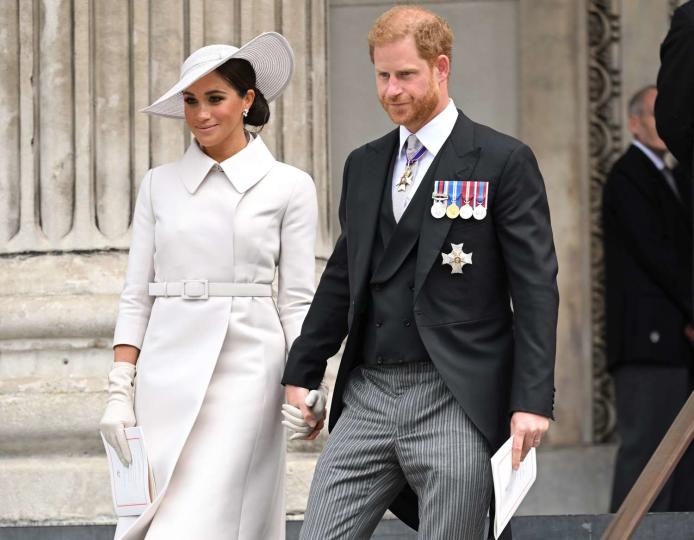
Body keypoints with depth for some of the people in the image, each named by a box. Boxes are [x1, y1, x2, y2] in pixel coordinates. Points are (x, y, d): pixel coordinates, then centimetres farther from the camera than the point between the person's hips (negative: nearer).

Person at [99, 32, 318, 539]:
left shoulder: (288, 186, 2)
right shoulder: (160, 184, 10)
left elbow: (298, 300, 3)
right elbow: (136, 295, 10)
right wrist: (120, 391, 2)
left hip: (247, 369, -3)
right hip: (168, 375, 3)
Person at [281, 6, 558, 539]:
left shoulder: (503, 162, -2)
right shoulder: (364, 165, 16)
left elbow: (535, 288, -6)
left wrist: (532, 400, -13)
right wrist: (301, 374, 18)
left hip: (455, 401, -5)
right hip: (367, 396, 6)